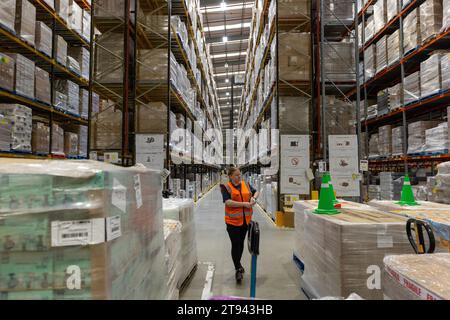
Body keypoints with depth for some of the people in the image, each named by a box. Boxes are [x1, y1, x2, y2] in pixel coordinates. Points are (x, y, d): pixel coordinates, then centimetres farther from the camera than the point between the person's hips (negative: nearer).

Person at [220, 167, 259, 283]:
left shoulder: (245, 184, 6)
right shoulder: (226, 187, -8)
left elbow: (256, 192, 17)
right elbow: (228, 202, -19)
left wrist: (254, 197, -6)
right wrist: (244, 204, -23)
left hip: (245, 220, 5)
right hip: (233, 221, -5)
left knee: (241, 243, 17)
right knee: (235, 244, -3)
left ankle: (238, 264, 37)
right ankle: (238, 269, 10)